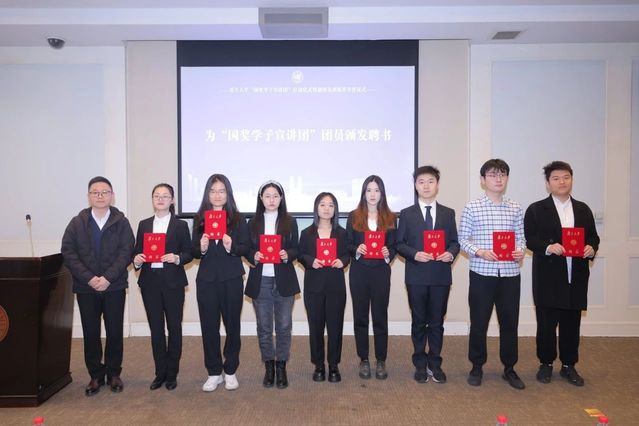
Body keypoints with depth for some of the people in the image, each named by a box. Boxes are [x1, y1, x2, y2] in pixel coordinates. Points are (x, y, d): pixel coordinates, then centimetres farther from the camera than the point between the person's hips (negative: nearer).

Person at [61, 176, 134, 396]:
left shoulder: (121, 222, 0)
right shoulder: (77, 223, 4)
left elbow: (126, 252, -7)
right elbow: (68, 252, -3)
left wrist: (108, 278, -16)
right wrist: (89, 278, -14)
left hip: (114, 287, -1)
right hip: (86, 287, 1)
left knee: (115, 332, 5)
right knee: (90, 333, 8)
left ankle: (114, 373, 21)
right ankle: (96, 375, 23)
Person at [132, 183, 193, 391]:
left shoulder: (180, 225, 2)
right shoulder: (144, 224, 10)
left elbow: (189, 253, 0)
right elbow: (137, 251, 11)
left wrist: (177, 258, -19)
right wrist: (136, 260, -11)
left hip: (173, 282, -2)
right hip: (150, 281, 2)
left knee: (174, 326, 5)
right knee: (156, 328, 8)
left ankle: (172, 374, 19)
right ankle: (160, 372, 21)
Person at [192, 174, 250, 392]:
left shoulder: (237, 218, 2)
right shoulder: (199, 218, 7)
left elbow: (245, 249, -1)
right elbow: (194, 251, 7)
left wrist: (231, 247, -20)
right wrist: (201, 248, -15)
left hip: (231, 279, -1)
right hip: (206, 279, 1)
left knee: (232, 324, 6)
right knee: (209, 326, 5)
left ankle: (230, 371, 22)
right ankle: (214, 373, 21)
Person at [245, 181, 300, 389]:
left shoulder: (290, 221, 5)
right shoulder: (253, 223, 7)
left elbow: (295, 249, 5)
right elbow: (247, 250, 7)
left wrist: (287, 255, -16)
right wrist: (253, 256, -14)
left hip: (283, 280, -1)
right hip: (260, 281, 1)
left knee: (284, 326, 4)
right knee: (264, 327, 8)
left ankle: (281, 367, 18)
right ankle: (269, 366, 22)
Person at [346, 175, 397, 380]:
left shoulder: (389, 217, 5)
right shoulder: (354, 216, 4)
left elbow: (393, 246, 6)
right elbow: (347, 244, 4)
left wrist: (388, 254, -15)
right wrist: (356, 249, -16)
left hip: (381, 272, 0)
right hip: (359, 272, 0)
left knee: (380, 316, 4)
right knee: (360, 316, 7)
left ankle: (381, 361, 17)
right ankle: (364, 360, 19)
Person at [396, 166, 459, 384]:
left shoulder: (448, 213, 8)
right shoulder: (407, 214, 3)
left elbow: (455, 241, 7)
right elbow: (399, 244, 1)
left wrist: (451, 253, -14)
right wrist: (415, 254, -16)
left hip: (441, 275, 1)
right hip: (416, 276, -1)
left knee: (437, 322, 9)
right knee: (419, 322, 9)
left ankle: (435, 364, 23)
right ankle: (420, 364, 22)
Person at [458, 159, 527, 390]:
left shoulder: (516, 209, 7)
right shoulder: (472, 207, -1)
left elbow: (520, 237, 11)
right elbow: (463, 238, 0)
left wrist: (520, 250, -10)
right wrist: (479, 252, -15)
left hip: (510, 273, 3)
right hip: (481, 272, -2)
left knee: (509, 322, 11)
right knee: (479, 322, 7)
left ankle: (509, 368, 28)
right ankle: (477, 367, 24)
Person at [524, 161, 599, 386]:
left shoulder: (583, 209, 12)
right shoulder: (536, 210, 0)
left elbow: (593, 237, 13)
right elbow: (529, 239, -5)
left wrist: (591, 247, -8)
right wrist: (548, 247, -21)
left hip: (576, 277, 4)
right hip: (548, 278, -3)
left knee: (572, 323, 11)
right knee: (546, 323, 6)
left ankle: (568, 365, 25)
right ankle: (546, 364, 21)